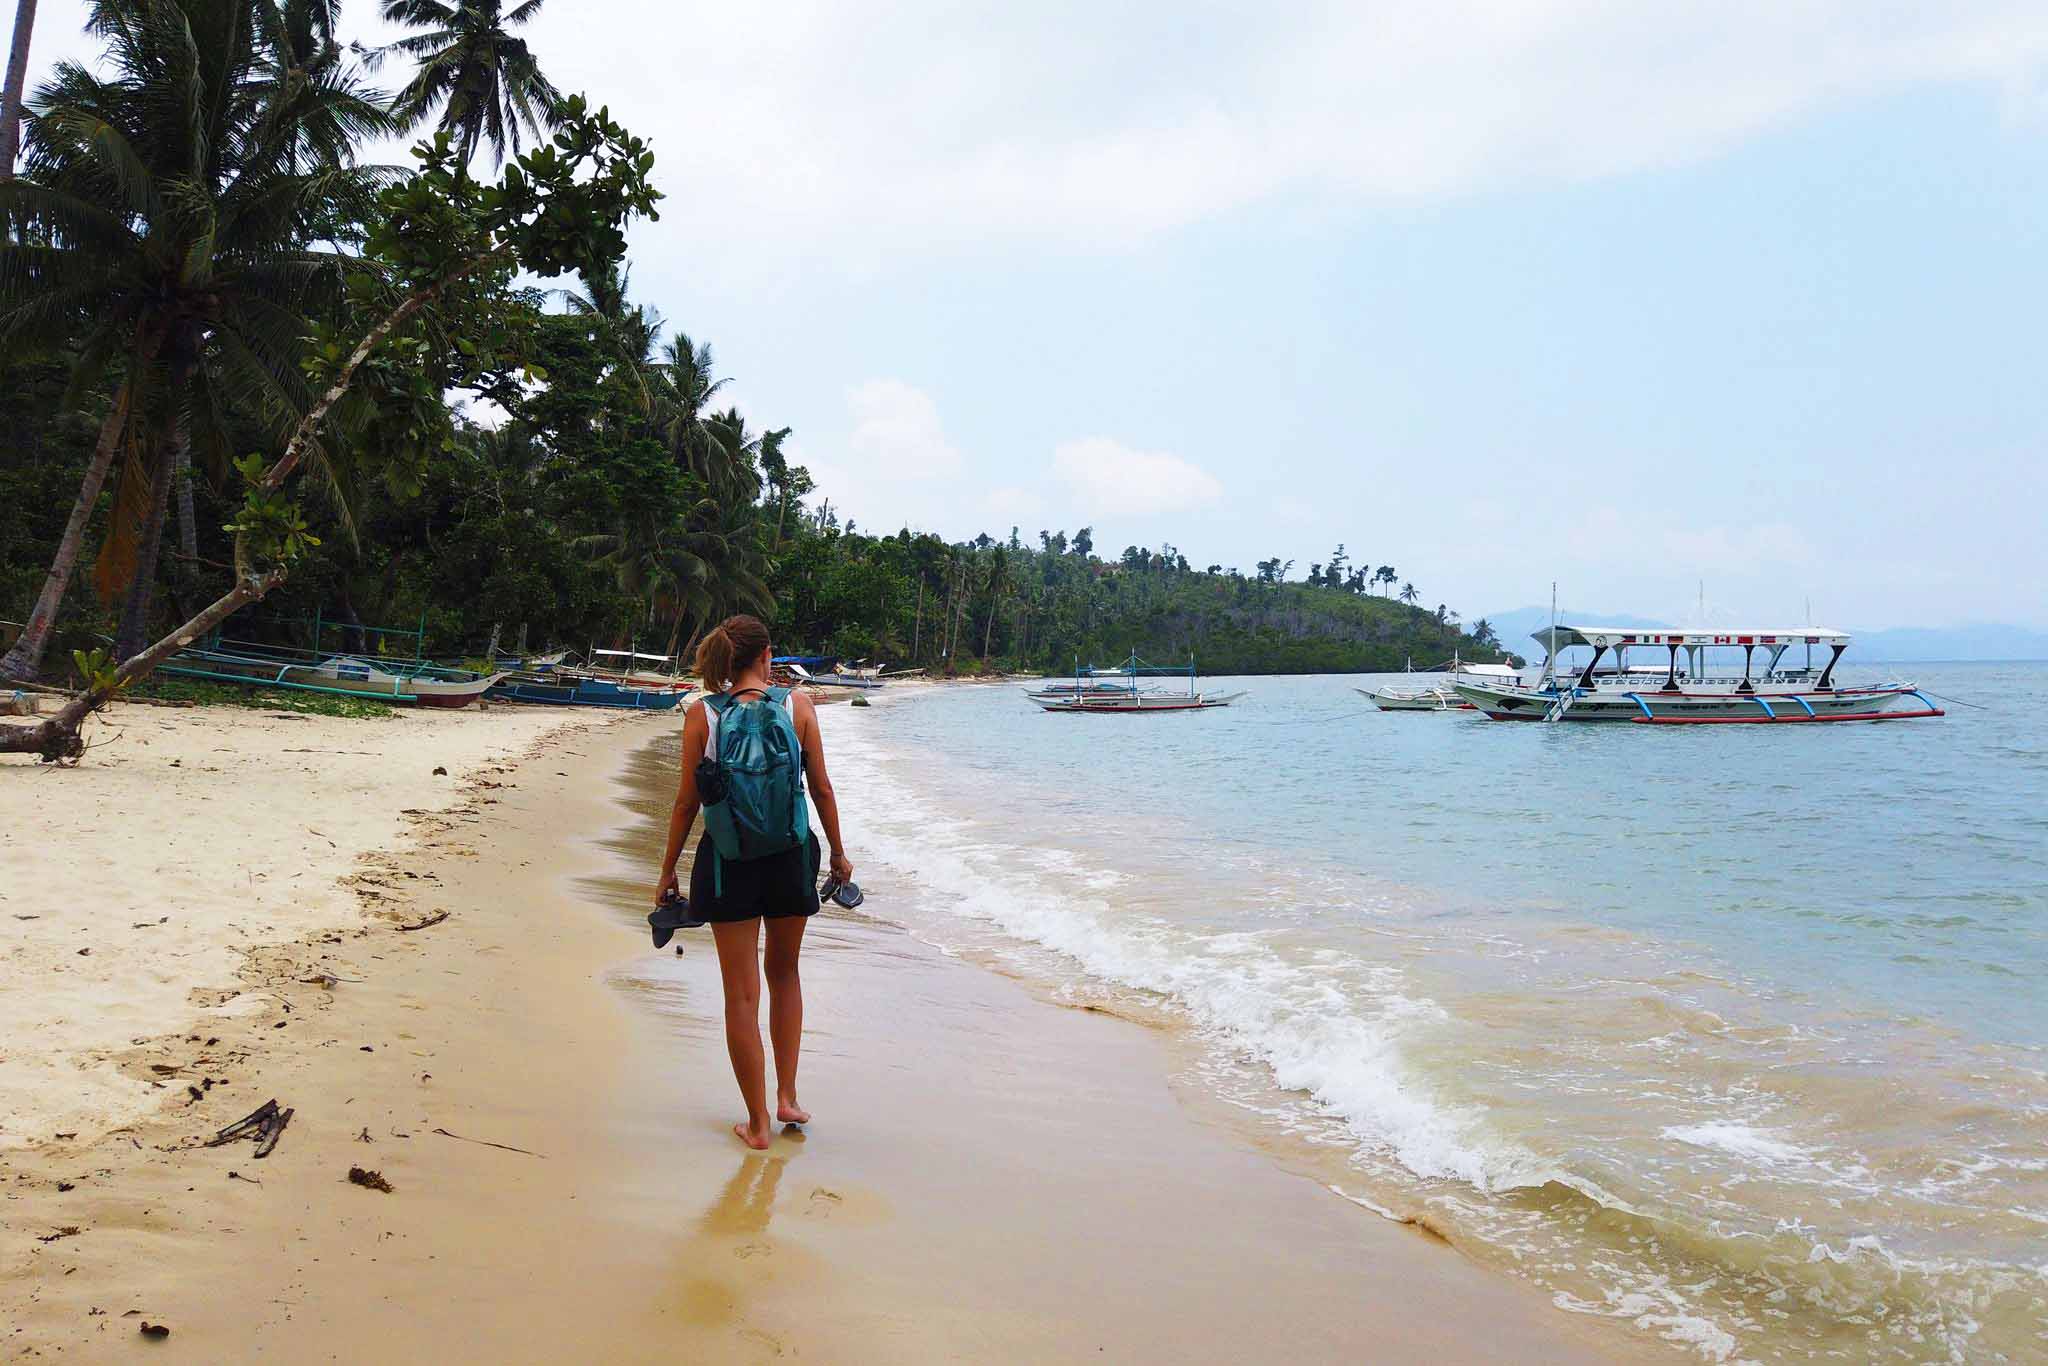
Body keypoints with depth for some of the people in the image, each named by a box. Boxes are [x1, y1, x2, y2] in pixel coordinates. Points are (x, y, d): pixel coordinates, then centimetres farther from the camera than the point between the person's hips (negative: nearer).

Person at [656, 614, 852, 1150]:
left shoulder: (701, 714, -4)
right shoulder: (797, 705, -3)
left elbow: (687, 802, -2)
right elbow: (822, 789, 1)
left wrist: (668, 870, 8)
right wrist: (838, 853, 13)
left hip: (727, 859, -1)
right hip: (791, 855, 1)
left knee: (742, 992, 6)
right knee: (784, 974, 23)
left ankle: (757, 1122, 11)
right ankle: (787, 1096, 23)